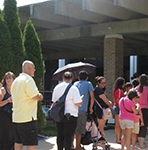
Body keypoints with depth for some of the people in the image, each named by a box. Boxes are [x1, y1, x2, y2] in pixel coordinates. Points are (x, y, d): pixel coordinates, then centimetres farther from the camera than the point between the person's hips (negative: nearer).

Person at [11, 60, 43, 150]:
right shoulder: (28, 79, -13)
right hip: (27, 118, -9)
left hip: (16, 117, 9)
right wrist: (40, 96, 3)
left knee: (18, 142, 12)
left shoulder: (16, 80, 16)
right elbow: (36, 96, -20)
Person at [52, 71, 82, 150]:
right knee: (68, 136, -1)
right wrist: (81, 100, 5)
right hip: (70, 116, -5)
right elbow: (78, 103, -15)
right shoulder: (73, 88, -12)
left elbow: (54, 101, 14)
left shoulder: (56, 87, 6)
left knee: (60, 135, 15)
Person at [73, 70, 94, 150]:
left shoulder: (75, 84, 18)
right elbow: (92, 97, -1)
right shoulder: (88, 84, 6)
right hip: (82, 109, -4)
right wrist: (91, 108, 9)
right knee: (79, 129, 0)